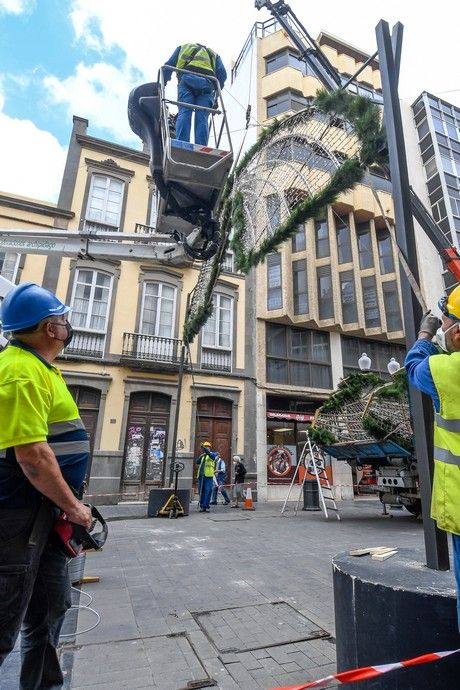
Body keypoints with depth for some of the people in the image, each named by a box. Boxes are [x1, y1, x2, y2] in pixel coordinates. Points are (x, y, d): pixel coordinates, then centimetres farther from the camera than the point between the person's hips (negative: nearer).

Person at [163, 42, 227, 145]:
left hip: (187, 79, -1)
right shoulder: (213, 54, 37)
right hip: (207, 83, 1)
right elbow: (222, 73, 19)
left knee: (184, 113, -13)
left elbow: (168, 66, 24)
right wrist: (217, 91, 18)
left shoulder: (182, 47, 36)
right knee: (202, 118, -8)